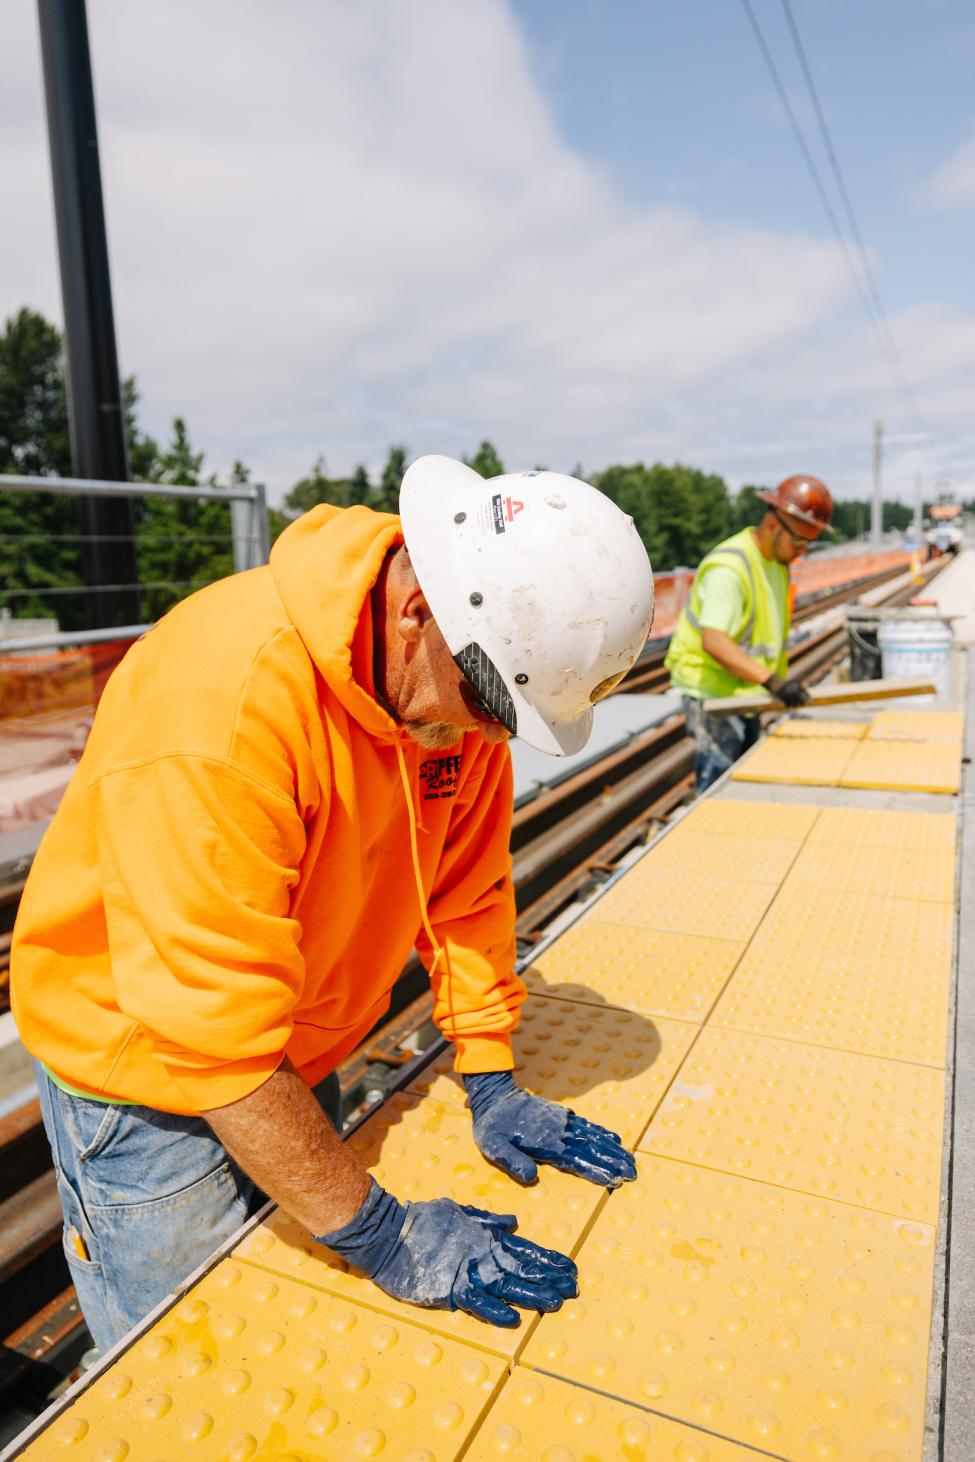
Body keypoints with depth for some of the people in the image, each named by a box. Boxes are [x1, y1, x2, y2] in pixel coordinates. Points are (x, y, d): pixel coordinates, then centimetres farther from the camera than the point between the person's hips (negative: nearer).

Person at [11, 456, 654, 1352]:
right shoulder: (223, 695, -35)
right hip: (147, 1059, -5)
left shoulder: (474, 674, -13)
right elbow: (213, 1028, -32)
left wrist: (492, 1086, -5)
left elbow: (466, 891, -3)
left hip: (300, 1056, 6)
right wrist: (380, 1235, -25)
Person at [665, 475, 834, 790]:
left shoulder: (777, 561, 8)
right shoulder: (729, 568, -24)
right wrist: (772, 680, -42)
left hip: (744, 692, 10)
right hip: (712, 691, -10)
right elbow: (714, 642, -36)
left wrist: (780, 681, 16)